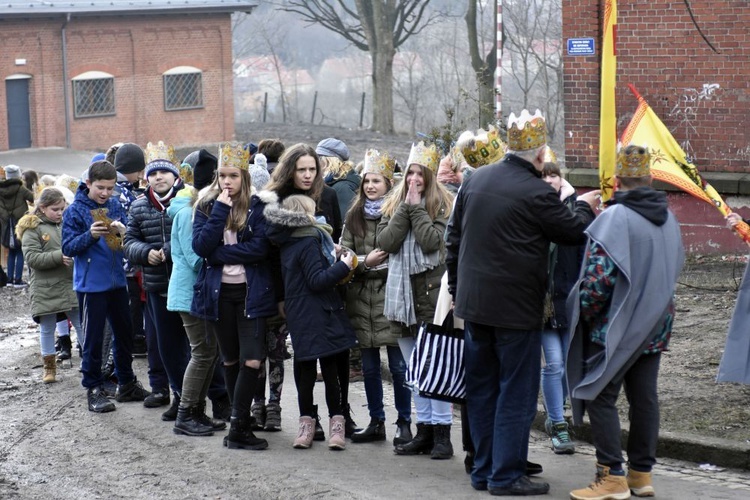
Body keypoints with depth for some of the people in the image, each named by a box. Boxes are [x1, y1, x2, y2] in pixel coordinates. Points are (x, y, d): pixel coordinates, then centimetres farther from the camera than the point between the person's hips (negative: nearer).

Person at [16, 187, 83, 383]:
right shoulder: (32, 229, -6)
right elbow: (32, 257, -15)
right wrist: (59, 257, -23)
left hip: (71, 285, 3)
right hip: (45, 289, -2)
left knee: (82, 324, 5)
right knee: (47, 328, 9)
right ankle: (49, 366, 21)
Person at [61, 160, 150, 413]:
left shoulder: (115, 205, 6)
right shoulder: (75, 211, -8)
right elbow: (68, 248, -10)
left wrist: (122, 230, -16)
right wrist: (90, 235, -25)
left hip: (117, 281, 5)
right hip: (91, 285, -5)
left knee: (125, 333, 14)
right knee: (93, 338, 1)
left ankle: (126, 383, 28)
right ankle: (93, 389, 11)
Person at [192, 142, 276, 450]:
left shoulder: (257, 207, -2)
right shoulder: (206, 206, 6)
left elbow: (260, 248, -14)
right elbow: (201, 246, -10)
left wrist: (218, 254, -12)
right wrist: (220, 210, -14)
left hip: (251, 292, -2)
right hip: (218, 293, 3)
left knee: (252, 360, -12)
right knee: (230, 361, 11)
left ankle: (238, 426, -6)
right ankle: (239, 428, 20)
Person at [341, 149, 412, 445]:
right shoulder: (354, 216, 11)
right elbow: (344, 253, 6)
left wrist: (379, 264, -15)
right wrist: (365, 262, -9)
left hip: (390, 297, -5)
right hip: (362, 297, 5)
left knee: (398, 365, 0)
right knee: (369, 367, 12)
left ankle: (404, 424, 11)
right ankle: (376, 423, 21)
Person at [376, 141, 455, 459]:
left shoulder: (442, 205, -1)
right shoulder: (393, 205, 12)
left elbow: (432, 241, -16)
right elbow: (384, 242, -3)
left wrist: (417, 207, -10)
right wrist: (405, 208, -6)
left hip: (430, 292, -5)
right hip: (402, 292, 5)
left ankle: (441, 431, -1)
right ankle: (424, 430, 17)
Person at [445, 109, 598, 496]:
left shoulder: (475, 180, 5)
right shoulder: (537, 193, -15)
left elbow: (454, 237, 12)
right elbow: (573, 232, -2)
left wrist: (457, 289, 20)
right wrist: (584, 206, 19)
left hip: (473, 303, 7)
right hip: (516, 308, -7)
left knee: (481, 390, 14)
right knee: (516, 392, 2)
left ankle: (484, 470, 21)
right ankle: (506, 475, 4)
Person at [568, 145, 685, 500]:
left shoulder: (615, 218, -18)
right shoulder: (668, 219, 6)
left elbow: (599, 274, -22)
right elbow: (675, 268, 18)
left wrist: (586, 312, -8)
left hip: (616, 326, -7)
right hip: (655, 326, 7)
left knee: (600, 396, -1)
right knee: (644, 397, 12)